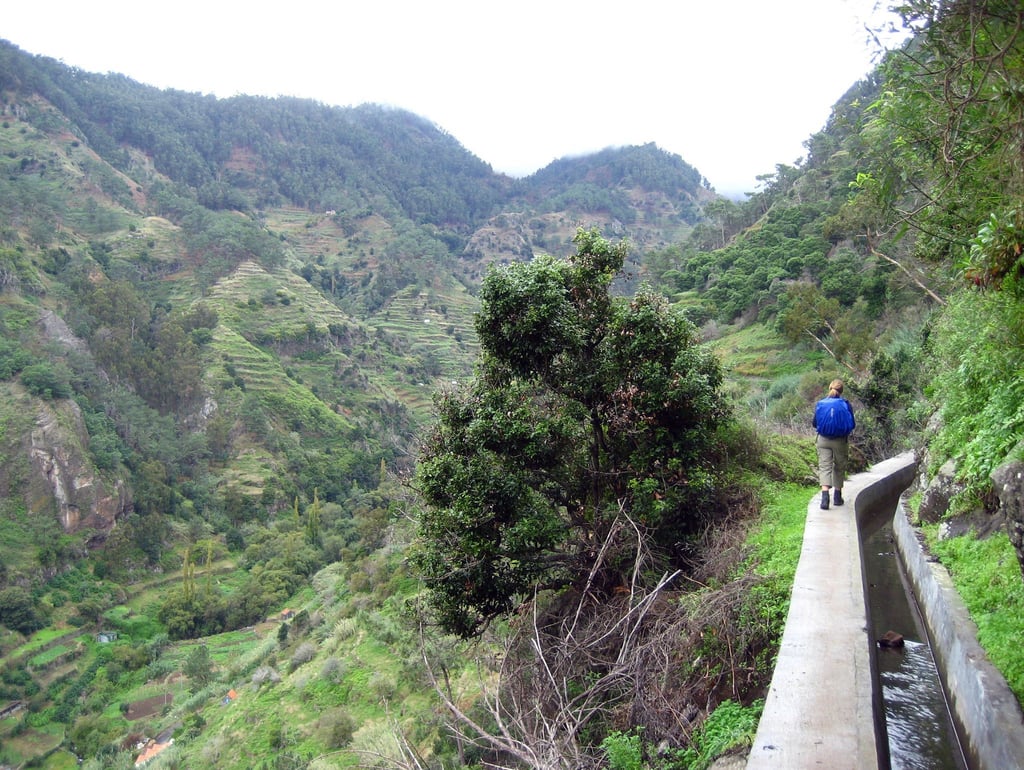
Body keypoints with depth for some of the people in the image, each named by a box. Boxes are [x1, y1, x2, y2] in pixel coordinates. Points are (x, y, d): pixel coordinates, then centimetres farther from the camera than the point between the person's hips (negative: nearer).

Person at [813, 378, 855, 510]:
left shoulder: (820, 404, -4)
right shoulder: (845, 404, -8)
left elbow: (815, 424, 4)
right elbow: (852, 425, -3)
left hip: (823, 440, 0)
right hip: (841, 441, 0)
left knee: (824, 467, 0)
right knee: (839, 468, 15)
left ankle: (825, 494, -20)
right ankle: (837, 496, 25)